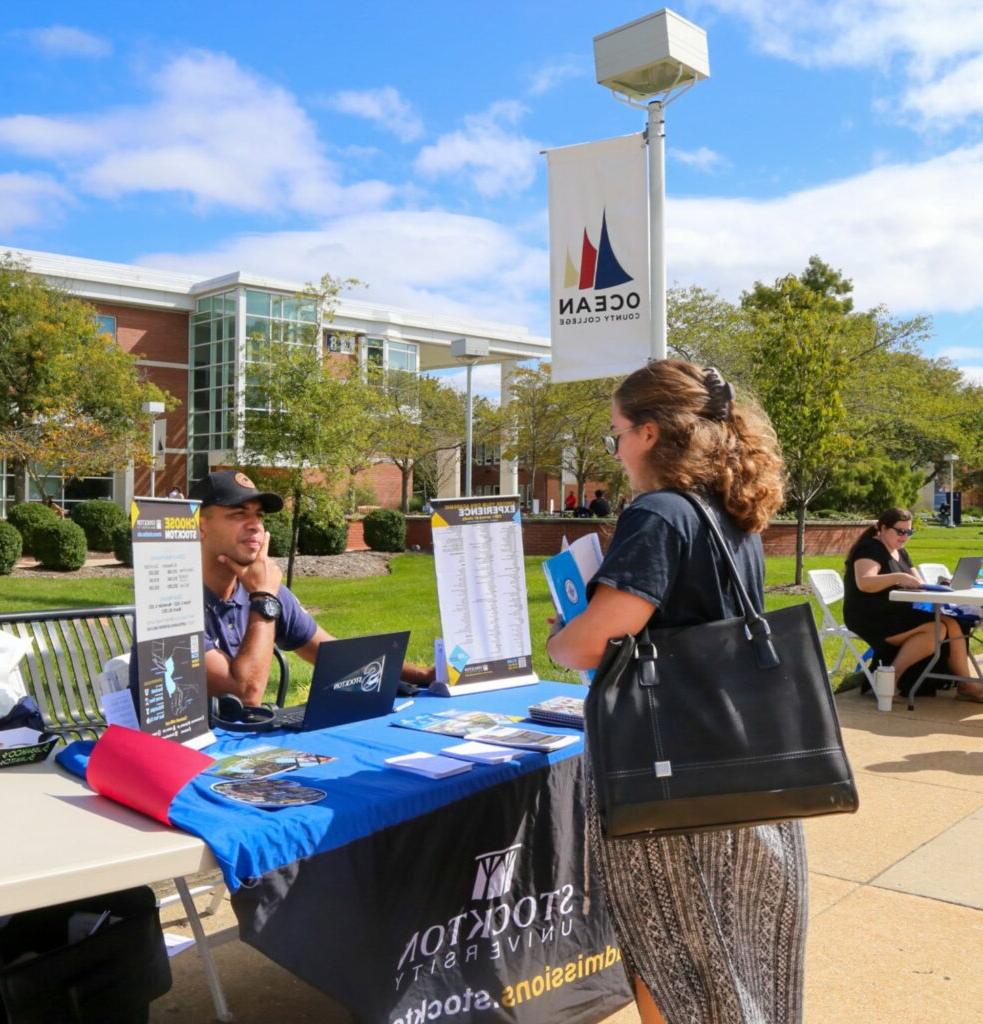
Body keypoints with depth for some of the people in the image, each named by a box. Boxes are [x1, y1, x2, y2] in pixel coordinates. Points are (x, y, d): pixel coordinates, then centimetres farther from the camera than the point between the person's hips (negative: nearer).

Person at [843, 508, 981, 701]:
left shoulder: (900, 553, 18)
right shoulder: (870, 549, -10)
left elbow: (919, 584, 14)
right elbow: (863, 582, -27)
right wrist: (897, 577, -41)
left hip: (896, 614, 9)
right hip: (870, 619, -8)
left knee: (952, 625, -8)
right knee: (934, 629, -24)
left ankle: (965, 686, -3)